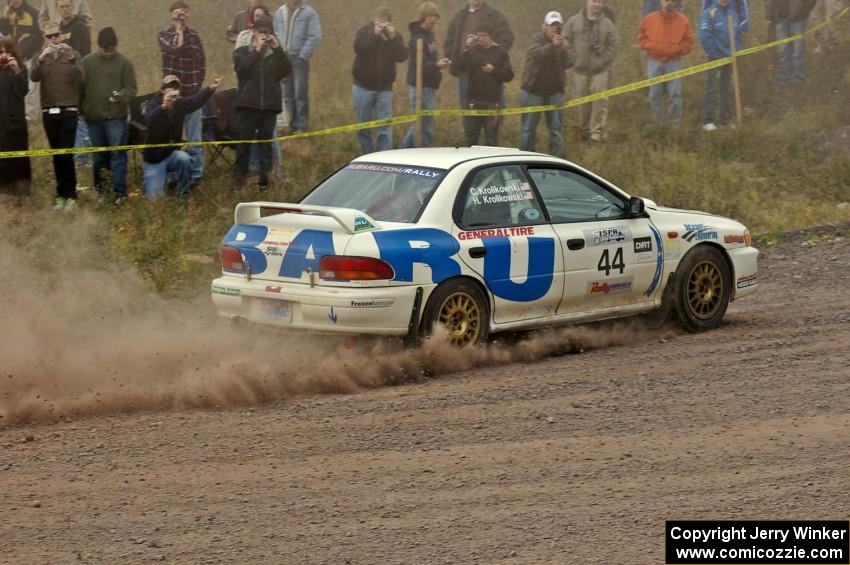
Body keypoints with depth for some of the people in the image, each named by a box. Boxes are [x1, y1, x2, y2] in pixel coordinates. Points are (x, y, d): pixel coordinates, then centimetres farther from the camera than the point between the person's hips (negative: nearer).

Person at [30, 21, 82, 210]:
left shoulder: (73, 55, 6)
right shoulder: (40, 57, 10)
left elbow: (79, 78, -9)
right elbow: (34, 77, -9)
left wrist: (71, 59, -24)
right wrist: (42, 59, -24)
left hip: (69, 110, -2)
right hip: (49, 112, 2)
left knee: (66, 154, -9)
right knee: (56, 155, 6)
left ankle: (71, 195, -6)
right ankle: (61, 194, 12)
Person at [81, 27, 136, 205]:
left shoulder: (124, 63, -2)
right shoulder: (87, 62, 4)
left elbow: (131, 88, -3)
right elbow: (81, 87, 7)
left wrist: (121, 96, -23)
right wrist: (82, 109, 0)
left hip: (116, 116, -3)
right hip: (94, 116, 3)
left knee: (117, 153, -7)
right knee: (99, 154, 13)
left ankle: (120, 192, -6)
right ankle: (99, 185, 28)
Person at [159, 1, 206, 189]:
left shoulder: (194, 35, 8)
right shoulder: (164, 35, -1)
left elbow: (202, 62, 14)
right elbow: (175, 49, -21)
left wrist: (199, 84, 5)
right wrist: (179, 30, -13)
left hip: (192, 93, 2)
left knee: (194, 138, 5)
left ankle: (196, 174, 11)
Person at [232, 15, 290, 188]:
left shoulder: (275, 54, 14)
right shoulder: (242, 52, 10)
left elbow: (286, 71, -2)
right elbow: (241, 70, -9)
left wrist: (277, 49, -10)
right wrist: (257, 50, -12)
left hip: (270, 104, 1)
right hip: (248, 103, -1)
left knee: (266, 140, -1)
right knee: (244, 139, -1)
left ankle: (264, 176, 0)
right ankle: (239, 174, 7)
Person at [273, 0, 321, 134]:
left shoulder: (308, 13, -2)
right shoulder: (279, 13, 12)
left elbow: (315, 36, -8)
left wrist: (302, 55, -12)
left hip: (299, 58, -5)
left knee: (300, 93, -4)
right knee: (287, 94, 7)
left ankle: (301, 125, 1)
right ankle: (291, 123, 13)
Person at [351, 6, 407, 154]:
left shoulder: (395, 36, 2)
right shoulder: (365, 31, -2)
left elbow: (402, 56, -11)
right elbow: (359, 48, -19)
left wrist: (393, 38, -21)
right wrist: (375, 35, -24)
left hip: (384, 88, 0)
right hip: (363, 87, 0)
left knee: (385, 127, -7)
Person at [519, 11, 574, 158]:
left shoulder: (564, 43, 5)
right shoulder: (537, 38, -4)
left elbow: (570, 63, -9)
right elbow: (536, 54, -25)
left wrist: (564, 49, -28)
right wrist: (552, 45, -40)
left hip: (555, 91, 2)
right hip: (533, 90, -2)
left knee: (556, 128, 3)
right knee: (529, 127, 4)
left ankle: (557, 156, 8)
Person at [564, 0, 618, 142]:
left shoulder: (607, 24, 3)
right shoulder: (574, 21, 3)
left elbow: (613, 45, 2)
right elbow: (566, 41, 4)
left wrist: (604, 61, -7)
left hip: (599, 70, -1)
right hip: (580, 69, 1)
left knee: (599, 101, -9)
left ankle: (598, 132, -7)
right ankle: (585, 130, 19)